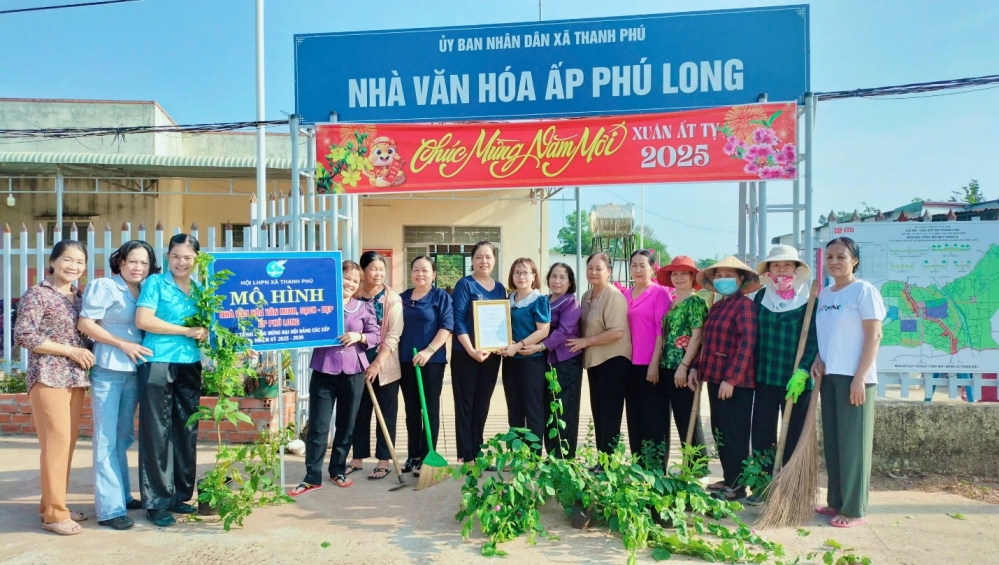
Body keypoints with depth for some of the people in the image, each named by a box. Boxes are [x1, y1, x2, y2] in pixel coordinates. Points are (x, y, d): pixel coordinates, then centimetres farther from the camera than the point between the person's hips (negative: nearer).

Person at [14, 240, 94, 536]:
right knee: (57, 440, -8)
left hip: (76, 378, 6)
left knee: (68, 441, 9)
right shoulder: (37, 294, -5)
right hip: (48, 377, -6)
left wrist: (88, 352, 2)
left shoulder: (80, 298, 14)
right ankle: (55, 513, 2)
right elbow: (23, 336, -12)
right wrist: (71, 350, -14)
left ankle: (52, 504, 22)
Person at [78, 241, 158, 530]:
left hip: (133, 371, 6)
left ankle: (123, 496, 28)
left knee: (123, 437, 16)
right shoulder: (104, 286, -5)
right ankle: (110, 509, 3)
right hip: (107, 370, -6)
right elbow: (85, 323, -11)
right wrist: (124, 344, -16)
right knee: (106, 439, -1)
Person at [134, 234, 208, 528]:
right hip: (157, 363, -5)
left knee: (186, 431, 9)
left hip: (190, 365, 5)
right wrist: (186, 330, -12)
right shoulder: (155, 282, -1)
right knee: (157, 432, 1)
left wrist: (204, 333, -1)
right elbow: (143, 320, -12)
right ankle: (156, 501, 11)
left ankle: (180, 495, 22)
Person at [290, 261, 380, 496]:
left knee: (346, 425, 12)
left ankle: (338, 471, 26)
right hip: (324, 371, -1)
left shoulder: (364, 307, 4)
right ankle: (312, 477, 10)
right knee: (318, 426, 1)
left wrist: (359, 337, -13)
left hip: (353, 372, 2)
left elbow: (376, 335, 4)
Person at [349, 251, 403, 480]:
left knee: (386, 414, 5)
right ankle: (358, 458, 23)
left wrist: (378, 363, -17)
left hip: (384, 365, -3)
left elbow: (393, 335, -12)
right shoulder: (353, 296, 2)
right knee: (360, 413, 11)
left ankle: (384, 461, 14)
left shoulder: (392, 299, -7)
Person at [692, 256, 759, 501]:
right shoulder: (716, 306, 14)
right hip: (715, 377, 9)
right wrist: (698, 367, 9)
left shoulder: (745, 304, -12)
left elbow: (747, 343, -20)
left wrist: (731, 378, -23)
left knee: (735, 434, 2)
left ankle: (737, 485, 14)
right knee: (719, 431, 16)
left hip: (736, 380, -9)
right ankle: (729, 479, 29)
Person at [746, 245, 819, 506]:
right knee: (762, 433, 8)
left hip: (796, 378, -3)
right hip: (765, 377, 4)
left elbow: (813, 339, -9)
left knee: (794, 436, 7)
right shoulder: (761, 296, 7)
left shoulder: (808, 299, -4)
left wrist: (803, 370, -20)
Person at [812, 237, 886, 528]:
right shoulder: (824, 294, 14)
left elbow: (874, 336, -12)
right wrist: (818, 360, 1)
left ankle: (854, 509, 8)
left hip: (854, 377, -7)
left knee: (853, 442, -1)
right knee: (832, 441, 11)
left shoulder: (864, 290, -7)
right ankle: (836, 501, 22)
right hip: (829, 376, 7)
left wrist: (859, 377, -17)